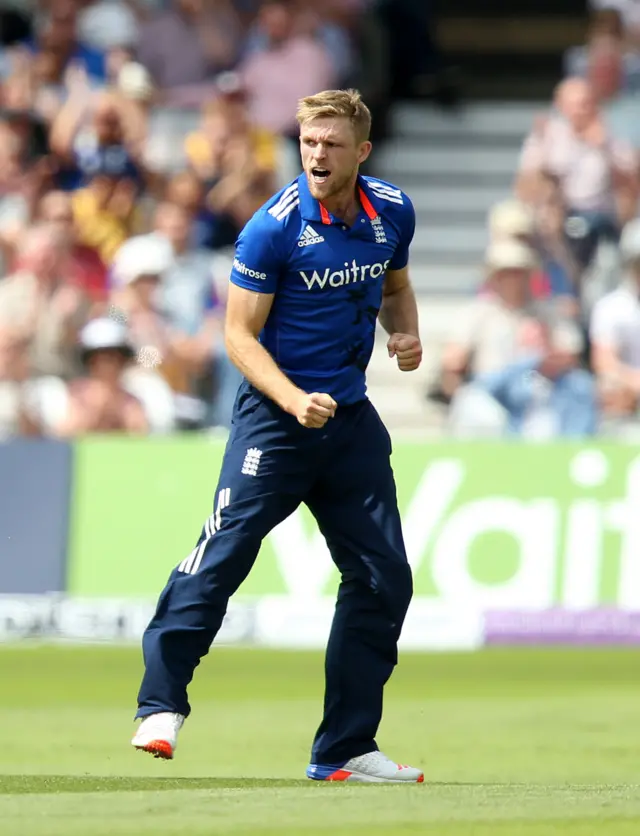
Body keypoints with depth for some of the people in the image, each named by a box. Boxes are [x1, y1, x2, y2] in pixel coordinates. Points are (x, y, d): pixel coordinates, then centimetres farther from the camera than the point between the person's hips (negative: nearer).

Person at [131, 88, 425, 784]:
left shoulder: (393, 213, 2)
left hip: (351, 418, 5)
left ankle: (345, 748, 11)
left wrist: (405, 335, 1)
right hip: (275, 413, -5)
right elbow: (240, 334, -12)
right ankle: (161, 705, -5)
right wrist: (294, 400, -26)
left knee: (384, 579, 3)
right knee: (223, 554, -16)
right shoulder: (274, 228, -14)